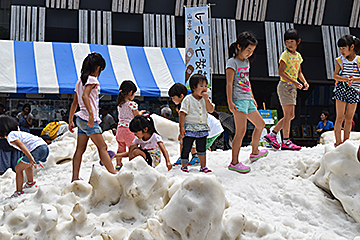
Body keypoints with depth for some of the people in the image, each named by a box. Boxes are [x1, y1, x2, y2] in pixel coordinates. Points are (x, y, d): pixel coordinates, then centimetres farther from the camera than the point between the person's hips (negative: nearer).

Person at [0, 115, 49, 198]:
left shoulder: (10, 136, -2)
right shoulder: (17, 132, 29)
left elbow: (21, 145, -20)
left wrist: (30, 158, -33)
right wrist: (36, 161, 36)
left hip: (38, 149, -10)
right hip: (45, 147, 10)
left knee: (18, 168, -3)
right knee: (26, 164, 36)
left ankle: (18, 192, -5)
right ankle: (30, 183, 42)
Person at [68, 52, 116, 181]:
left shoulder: (80, 81, 19)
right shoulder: (92, 79, -7)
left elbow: (74, 103, 20)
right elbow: (85, 96, -24)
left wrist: (70, 121, 21)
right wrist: (91, 114, -31)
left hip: (81, 118, 9)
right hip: (88, 118, -9)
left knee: (80, 149, 7)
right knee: (102, 147, -9)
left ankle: (75, 177, 7)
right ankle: (113, 174, -10)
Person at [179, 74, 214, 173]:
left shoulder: (205, 99, 7)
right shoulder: (188, 99, -9)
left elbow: (211, 110, -6)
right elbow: (182, 113, -10)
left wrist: (206, 99, -13)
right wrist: (181, 126, -16)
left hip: (202, 128, 5)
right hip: (189, 128, -4)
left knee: (202, 148, 12)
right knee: (186, 148, 1)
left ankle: (203, 166, 21)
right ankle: (184, 166, 15)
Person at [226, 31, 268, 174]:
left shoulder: (246, 62, 18)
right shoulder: (232, 62, -8)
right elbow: (229, 83, -14)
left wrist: (253, 98, 28)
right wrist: (230, 102, -21)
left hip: (248, 100, 9)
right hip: (238, 100, -9)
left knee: (260, 124, 18)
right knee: (241, 131, -14)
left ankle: (255, 152, 36)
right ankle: (234, 163, -10)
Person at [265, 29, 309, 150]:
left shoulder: (298, 56, 15)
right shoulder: (285, 55, -9)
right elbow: (281, 73, -15)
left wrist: (304, 82, 3)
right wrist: (294, 82, -22)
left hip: (293, 86, 8)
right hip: (285, 85, -8)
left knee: (291, 115, 8)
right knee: (288, 114, -9)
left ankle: (272, 135, 14)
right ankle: (286, 142, -4)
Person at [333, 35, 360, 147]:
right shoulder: (340, 60, 3)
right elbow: (335, 75, -1)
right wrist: (346, 79, -18)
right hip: (341, 90, -1)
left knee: (349, 118, 5)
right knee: (340, 117, -4)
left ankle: (346, 141, 14)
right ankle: (338, 142, -2)